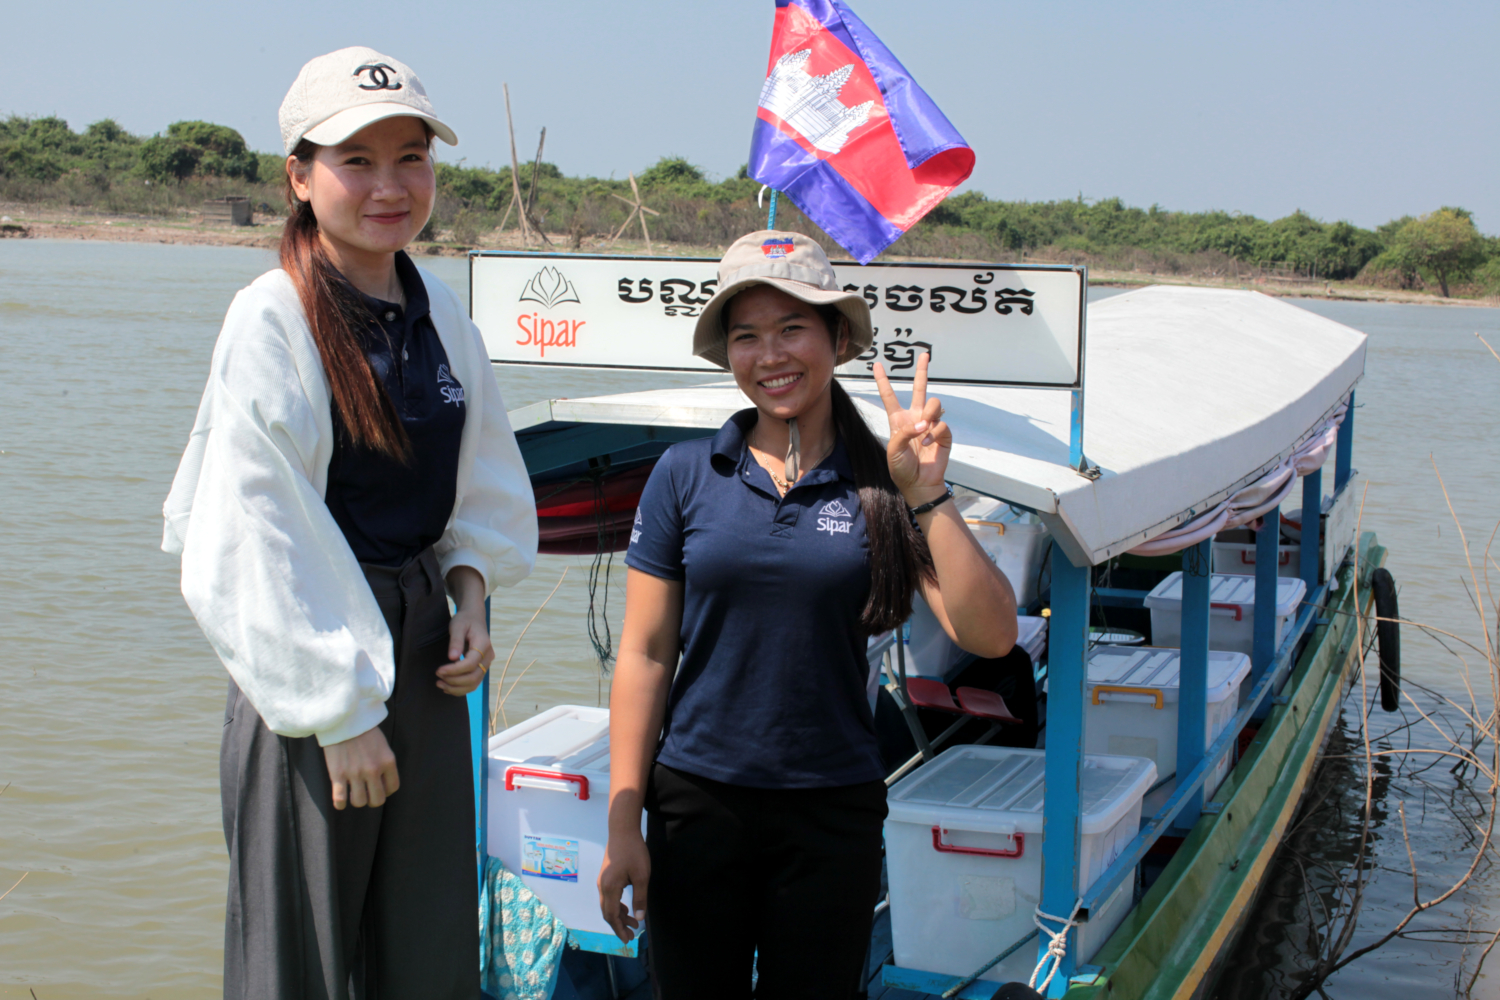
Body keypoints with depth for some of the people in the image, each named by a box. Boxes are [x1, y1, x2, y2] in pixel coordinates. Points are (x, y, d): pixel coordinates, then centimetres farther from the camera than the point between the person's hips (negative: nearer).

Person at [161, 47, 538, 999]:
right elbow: (259, 545, -17)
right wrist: (339, 713, -15)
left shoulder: (438, 308, 5)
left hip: (425, 655, 6)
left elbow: (483, 481, 17)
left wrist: (470, 589, 1)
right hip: (312, 663, -6)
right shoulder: (272, 321, -15)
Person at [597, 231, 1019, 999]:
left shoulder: (882, 483, -1)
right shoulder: (686, 475, -1)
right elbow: (645, 655, 1)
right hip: (697, 803, 0)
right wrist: (622, 826, -2)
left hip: (834, 815, 0)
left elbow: (989, 637, -9)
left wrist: (927, 497, -17)